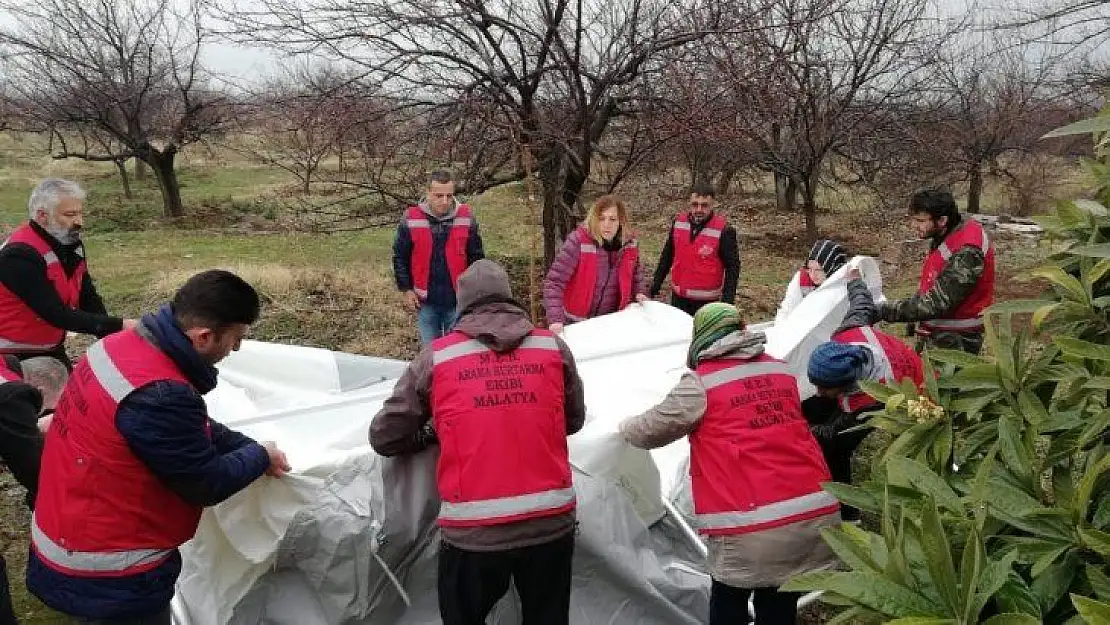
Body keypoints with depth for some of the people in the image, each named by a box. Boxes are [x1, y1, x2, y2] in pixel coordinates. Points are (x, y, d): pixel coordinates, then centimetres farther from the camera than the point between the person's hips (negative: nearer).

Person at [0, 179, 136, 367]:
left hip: (52, 350, 7)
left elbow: (89, 300, 0)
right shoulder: (21, 256, -25)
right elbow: (57, 315, -29)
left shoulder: (71, 244, 0)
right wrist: (118, 326, -31)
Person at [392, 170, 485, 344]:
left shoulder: (466, 219, -6)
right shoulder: (411, 220, -7)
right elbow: (400, 257, 2)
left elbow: (477, 258, 2)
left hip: (458, 300, 0)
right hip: (426, 301, 0)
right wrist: (406, 289, 0)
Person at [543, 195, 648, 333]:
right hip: (576, 322, -4)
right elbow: (554, 281, -24)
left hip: (612, 321, 4)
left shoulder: (629, 243, -9)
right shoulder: (578, 241, -22)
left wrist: (639, 292, -2)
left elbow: (635, 269, 14)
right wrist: (556, 319, -33)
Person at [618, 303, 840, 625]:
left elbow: (652, 429, 7)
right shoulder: (782, 371, 13)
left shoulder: (701, 383, -4)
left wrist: (626, 428, 29)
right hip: (816, 511, 5)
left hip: (751, 526, -5)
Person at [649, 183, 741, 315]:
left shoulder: (724, 231, -12)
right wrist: (655, 287, 13)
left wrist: (727, 302, -13)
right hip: (678, 297, 5)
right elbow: (667, 256, 11)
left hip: (706, 301, -4)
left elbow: (732, 267, -8)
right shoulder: (678, 222, 0)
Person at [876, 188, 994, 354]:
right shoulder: (944, 237, 5)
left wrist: (882, 311, -28)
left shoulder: (967, 252, -25)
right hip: (933, 337, 9)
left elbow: (936, 304, -28)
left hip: (952, 344, -9)